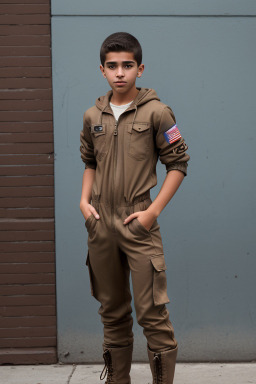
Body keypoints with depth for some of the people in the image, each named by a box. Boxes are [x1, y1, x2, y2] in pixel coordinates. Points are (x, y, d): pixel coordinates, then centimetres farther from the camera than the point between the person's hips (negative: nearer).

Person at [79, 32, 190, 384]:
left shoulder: (156, 112, -5)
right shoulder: (93, 117, 8)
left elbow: (178, 163, -3)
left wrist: (153, 211, -10)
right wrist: (84, 200, 5)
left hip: (138, 224, -4)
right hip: (101, 226, 5)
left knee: (152, 313, -8)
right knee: (112, 312, 14)